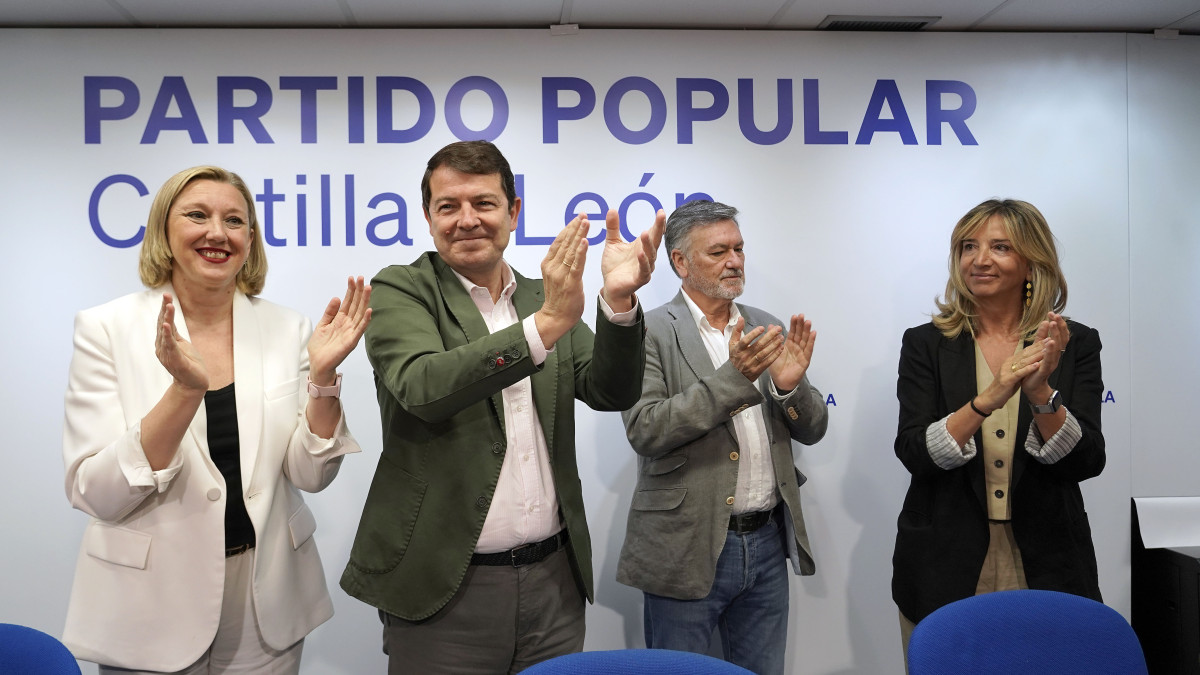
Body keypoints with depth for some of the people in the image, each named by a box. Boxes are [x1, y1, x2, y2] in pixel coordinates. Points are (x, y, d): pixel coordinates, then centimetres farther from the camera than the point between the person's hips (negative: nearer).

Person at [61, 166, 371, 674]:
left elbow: (311, 474, -3)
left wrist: (323, 375, -18)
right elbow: (94, 495, -15)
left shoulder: (286, 329, -2)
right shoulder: (106, 328, -9)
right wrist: (187, 388, -27)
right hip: (151, 606, -2)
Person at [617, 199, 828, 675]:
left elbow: (811, 430, 9)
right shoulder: (650, 331, -8)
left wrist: (790, 385, -13)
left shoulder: (767, 329, 8)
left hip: (767, 545, 5)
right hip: (688, 548, -5)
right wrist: (734, 376, -25)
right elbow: (644, 431, -18)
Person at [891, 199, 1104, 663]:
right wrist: (988, 399, -24)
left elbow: (1085, 463, -6)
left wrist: (1041, 390, -22)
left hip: (1046, 571, 1)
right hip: (944, 572, 0)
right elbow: (914, 454, -10)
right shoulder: (926, 344, 0)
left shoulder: (1076, 344, 2)